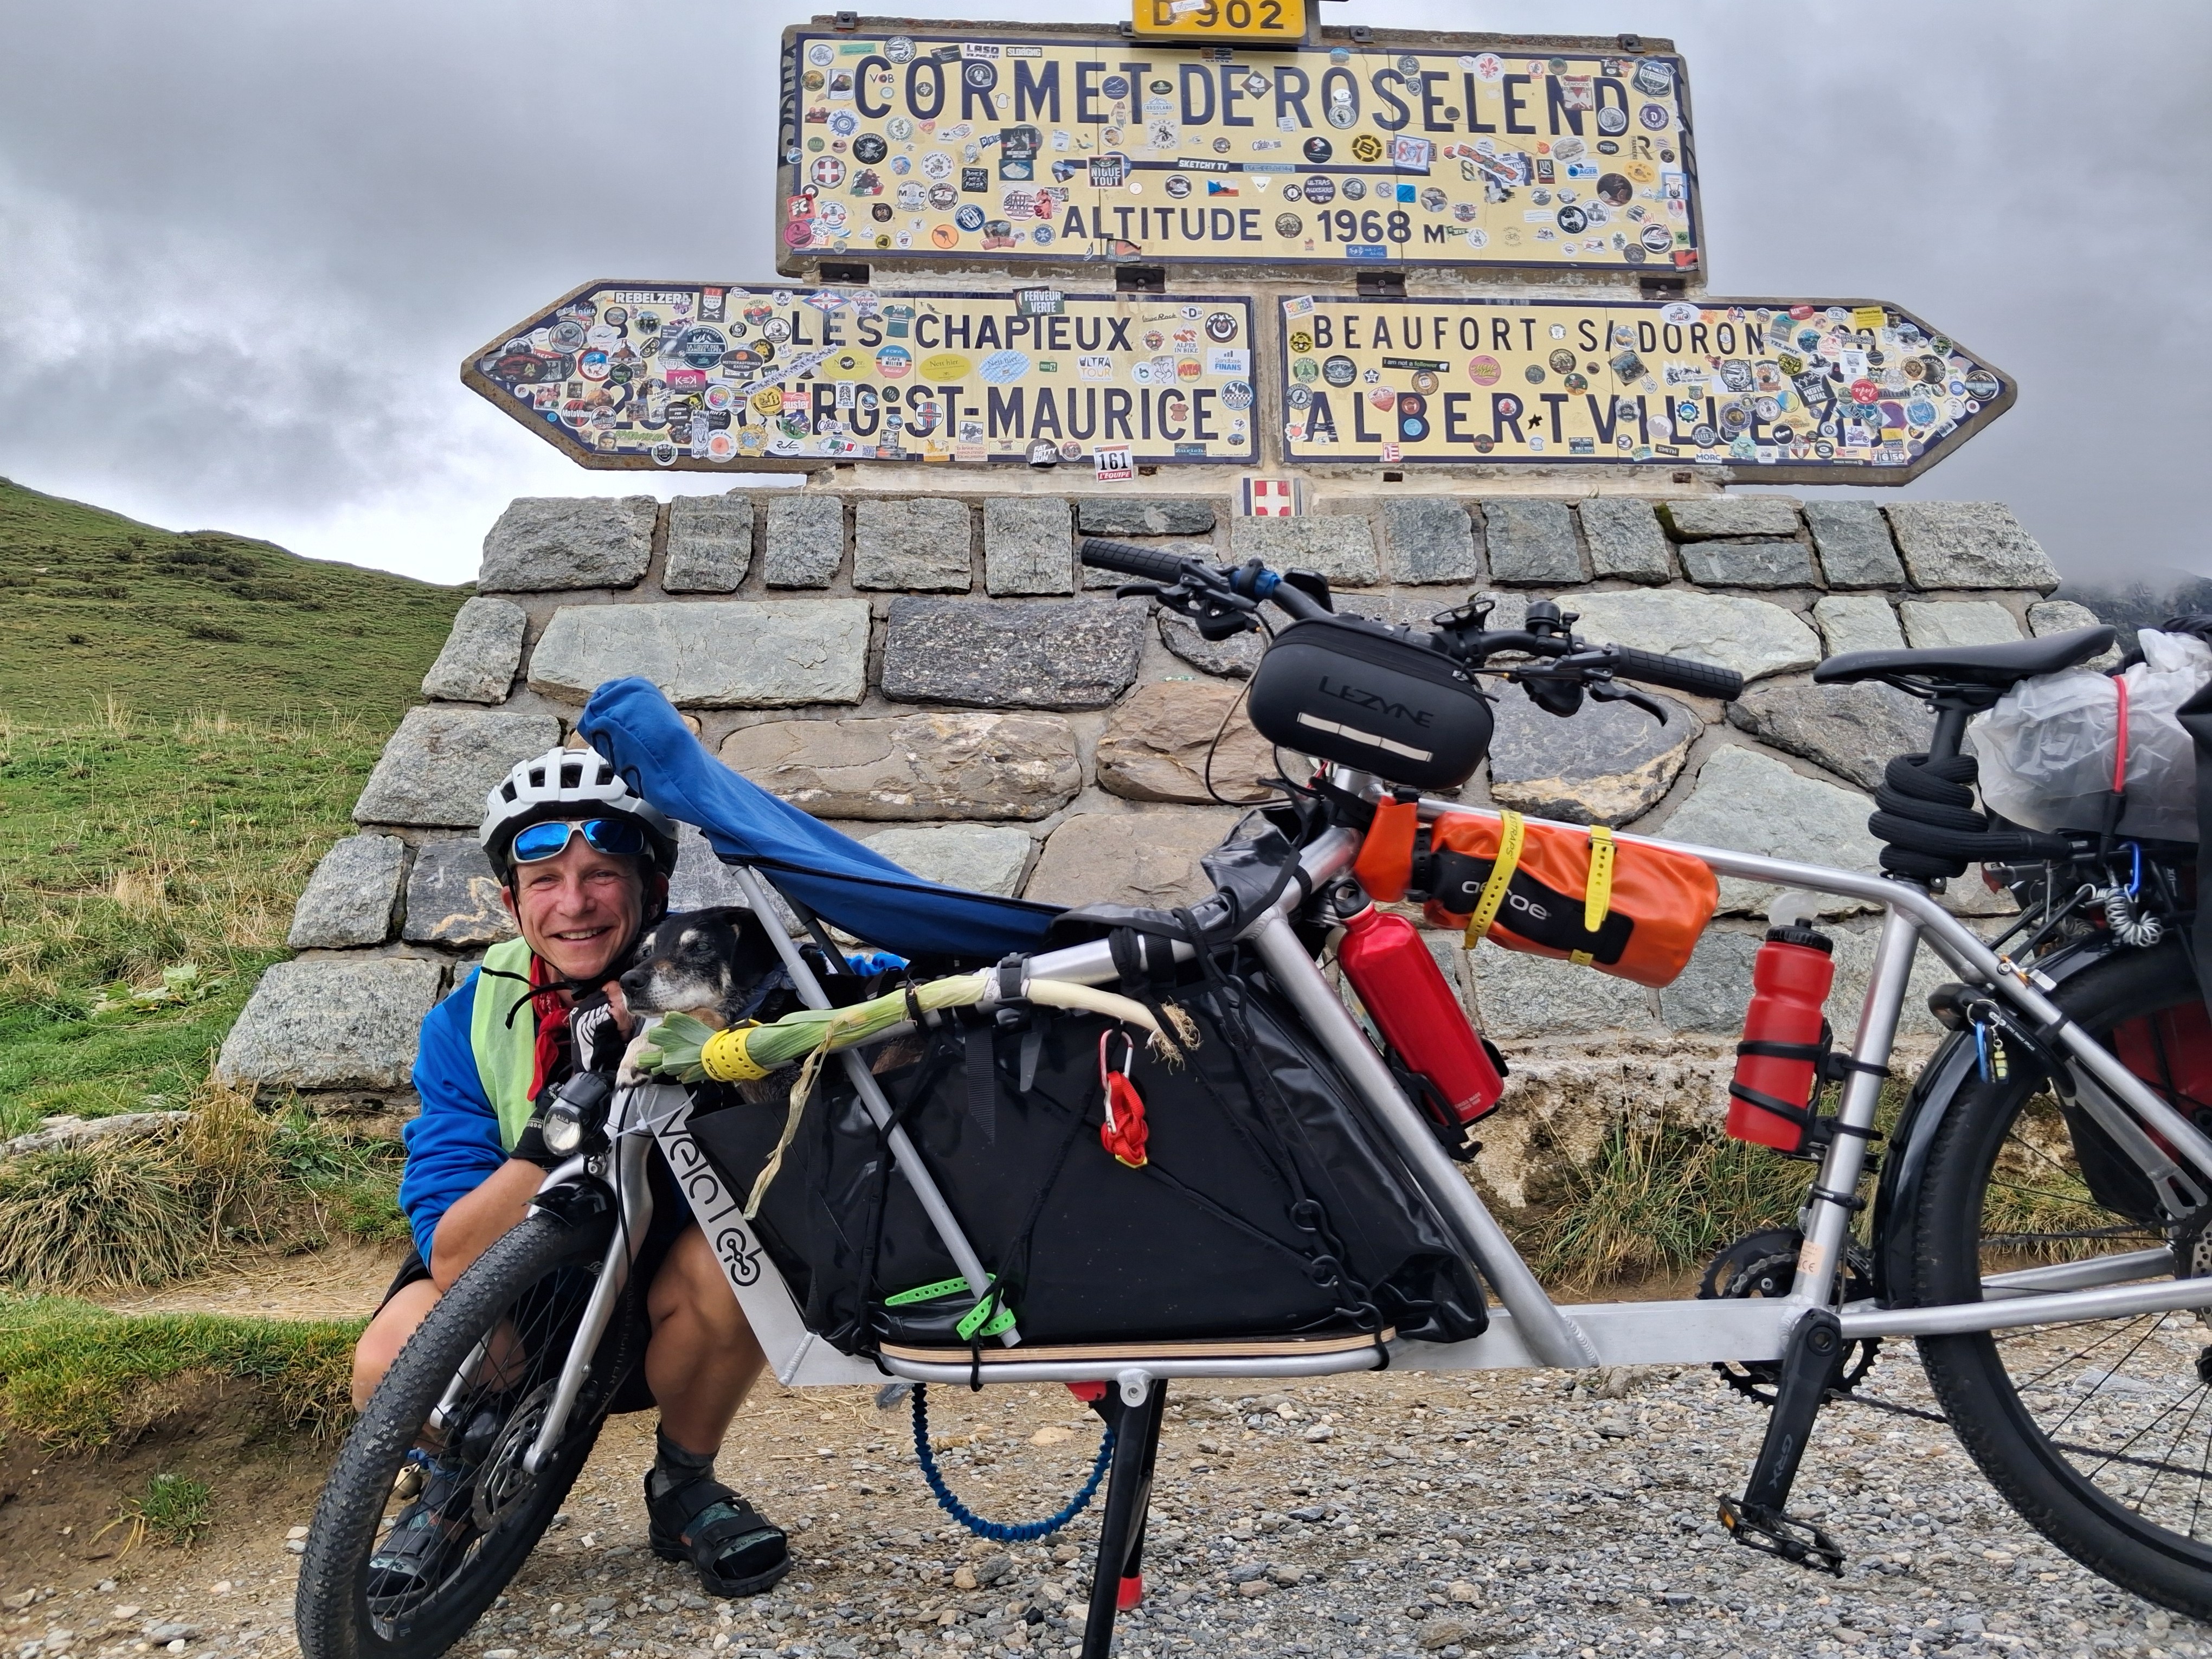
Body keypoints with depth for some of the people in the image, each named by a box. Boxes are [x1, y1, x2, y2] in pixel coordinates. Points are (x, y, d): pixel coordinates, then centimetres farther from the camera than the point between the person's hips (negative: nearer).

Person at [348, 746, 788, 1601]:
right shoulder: (467, 1024, -16)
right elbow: (452, 1256, -24)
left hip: (659, 1298, -1)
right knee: (394, 1360, -28)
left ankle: (684, 1487, -1)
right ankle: (447, 1488, 11)